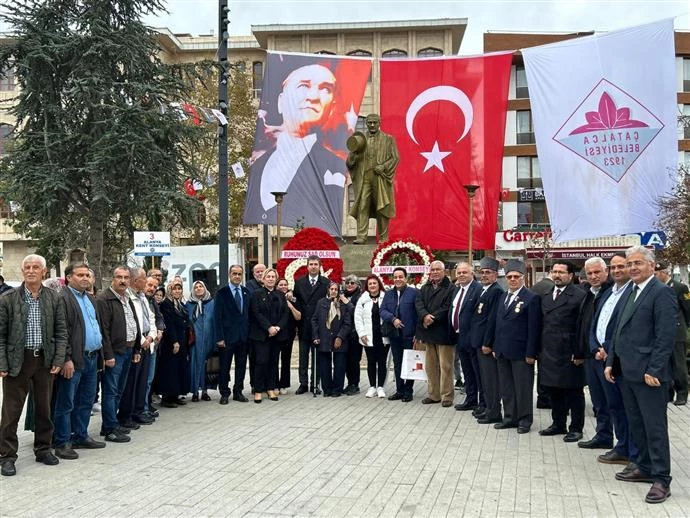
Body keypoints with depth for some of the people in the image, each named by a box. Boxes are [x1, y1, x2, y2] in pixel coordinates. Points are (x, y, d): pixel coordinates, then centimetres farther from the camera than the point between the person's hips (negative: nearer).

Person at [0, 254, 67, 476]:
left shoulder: (54, 299, 3)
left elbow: (61, 332, 5)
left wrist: (58, 360, -2)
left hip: (45, 360, 2)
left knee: (44, 408, 12)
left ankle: (43, 449, 26)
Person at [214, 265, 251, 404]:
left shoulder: (247, 292, 9)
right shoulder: (221, 293, -3)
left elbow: (249, 313, 9)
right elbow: (217, 317, -6)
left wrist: (249, 333, 2)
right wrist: (220, 337, -12)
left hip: (243, 336, 4)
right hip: (227, 336, -4)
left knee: (241, 365, 10)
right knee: (224, 366, 3)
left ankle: (238, 392, 20)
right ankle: (224, 393, 14)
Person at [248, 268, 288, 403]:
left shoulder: (280, 295, 12)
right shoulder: (257, 294, 1)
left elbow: (285, 313, 5)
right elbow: (256, 313, -7)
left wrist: (278, 327, -10)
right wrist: (269, 327, -16)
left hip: (277, 334, 4)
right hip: (261, 334, -4)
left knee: (274, 361, 6)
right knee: (261, 361, -8)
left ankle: (271, 389, 14)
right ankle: (258, 391, 0)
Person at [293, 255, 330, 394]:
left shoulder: (326, 283, -1)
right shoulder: (299, 282, 6)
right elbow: (296, 302, 5)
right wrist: (296, 322, -2)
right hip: (303, 325, 2)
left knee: (317, 357, 5)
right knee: (303, 356, 7)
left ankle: (315, 384, 12)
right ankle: (303, 384, 13)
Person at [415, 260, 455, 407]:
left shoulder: (450, 289, -6)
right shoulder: (425, 288, 15)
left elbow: (447, 308, -14)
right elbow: (418, 303, 2)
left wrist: (432, 319, -15)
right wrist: (425, 315, -17)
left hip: (443, 332, -6)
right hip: (428, 333, 6)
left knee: (445, 366, -2)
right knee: (430, 366, 12)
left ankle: (447, 396, 6)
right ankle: (434, 394, 21)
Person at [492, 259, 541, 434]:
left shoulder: (531, 298, -9)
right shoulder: (504, 297, 14)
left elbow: (534, 328, -12)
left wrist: (531, 353, -15)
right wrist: (496, 347, 12)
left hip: (520, 352, -7)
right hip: (503, 352, 7)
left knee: (523, 388, 3)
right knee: (506, 388, 13)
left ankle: (525, 420, 14)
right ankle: (510, 418, 24)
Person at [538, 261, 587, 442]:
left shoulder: (580, 296, -10)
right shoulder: (546, 296, 13)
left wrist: (579, 353, -15)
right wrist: (541, 349, 11)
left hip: (569, 354, -7)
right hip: (549, 354, 7)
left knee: (574, 392, 4)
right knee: (554, 390, 15)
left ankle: (576, 428, 15)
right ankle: (558, 424, 28)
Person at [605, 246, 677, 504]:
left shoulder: (661, 292, -11)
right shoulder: (629, 291, 14)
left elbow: (666, 336, -16)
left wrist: (653, 371, -19)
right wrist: (611, 363, 13)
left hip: (648, 373, -8)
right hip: (627, 371, 8)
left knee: (655, 426, -1)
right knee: (636, 424, 16)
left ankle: (661, 480, 7)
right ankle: (646, 468, 28)